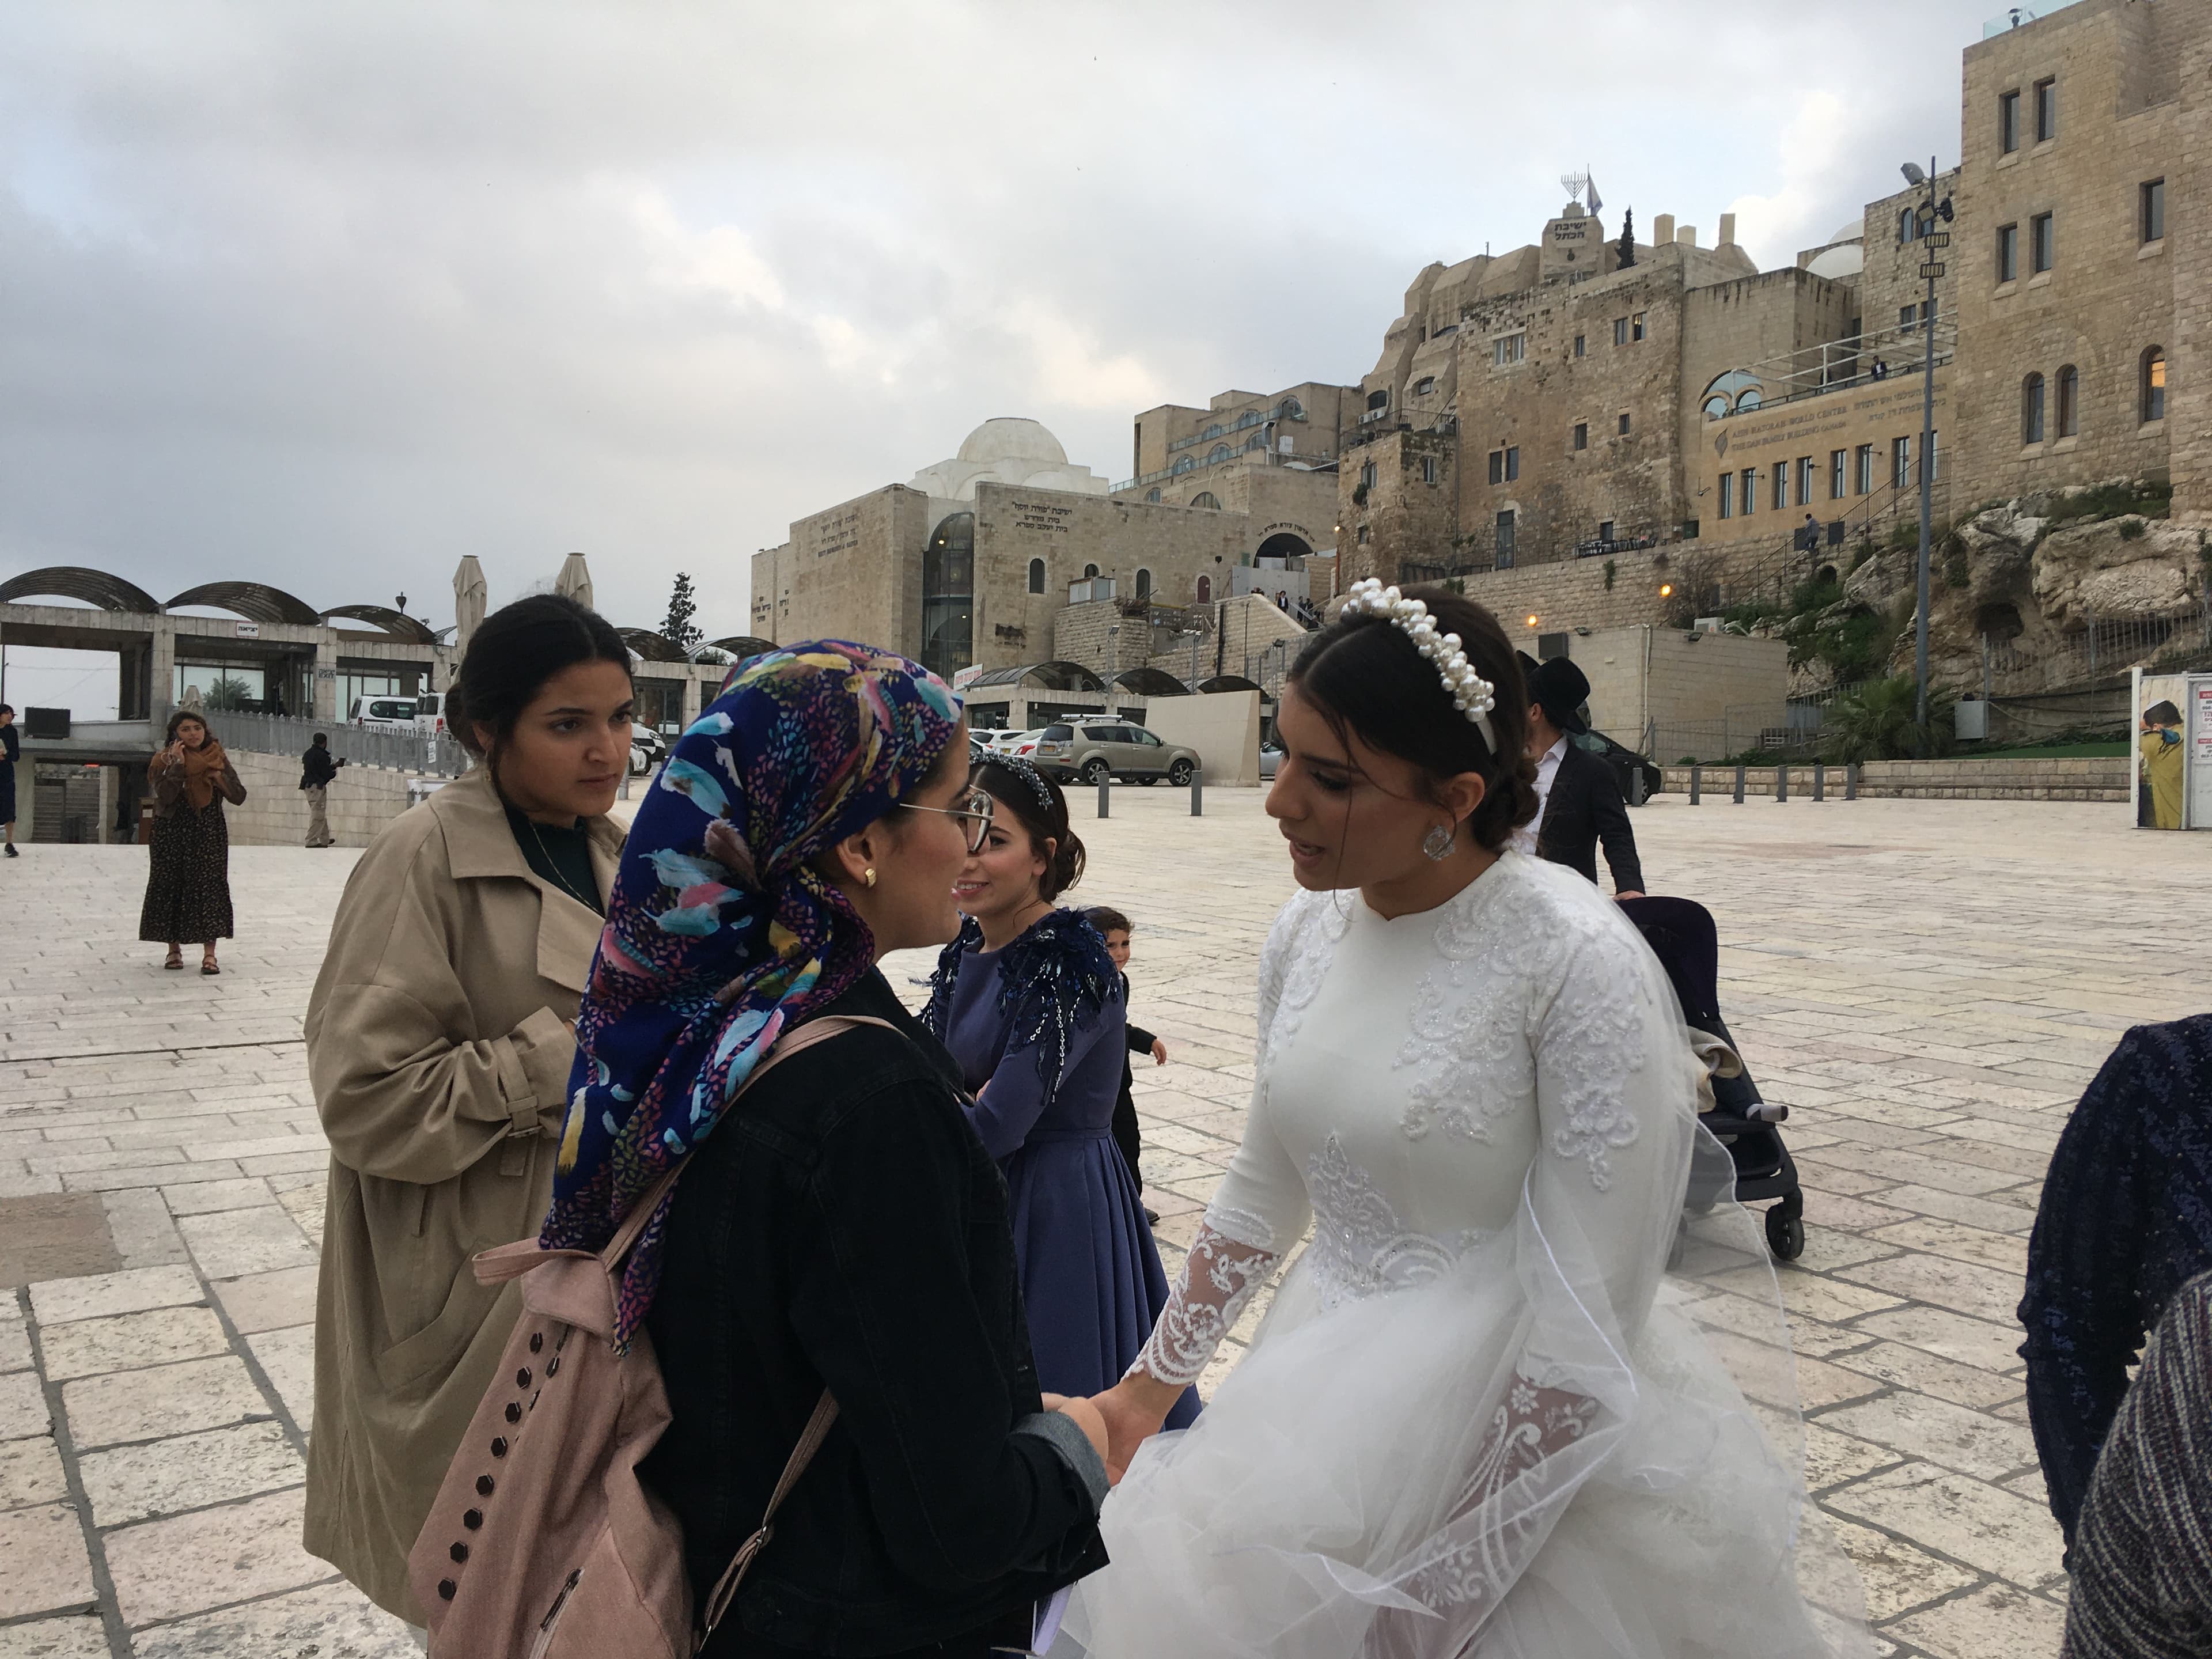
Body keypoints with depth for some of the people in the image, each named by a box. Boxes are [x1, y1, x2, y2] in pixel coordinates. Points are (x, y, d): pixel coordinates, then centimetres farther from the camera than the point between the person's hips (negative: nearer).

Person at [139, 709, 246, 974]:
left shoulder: (218, 759, 5)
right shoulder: (164, 762, -1)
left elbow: (239, 797, 0)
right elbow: (164, 797, -16)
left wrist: (218, 776, -13)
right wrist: (178, 766, -20)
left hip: (209, 835, 0)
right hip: (172, 835, 0)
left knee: (210, 887, -5)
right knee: (170, 888, 4)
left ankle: (209, 954, -6)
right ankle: (174, 950, 17)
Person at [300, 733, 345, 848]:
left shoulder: (308, 754, 13)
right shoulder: (321, 755, -15)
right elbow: (326, 774, -15)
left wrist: (334, 766, 23)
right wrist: (335, 773, 6)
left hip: (308, 786, 10)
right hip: (318, 786, -10)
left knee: (320, 814, 18)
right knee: (318, 814, -6)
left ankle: (325, 839, 26)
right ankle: (312, 841, -8)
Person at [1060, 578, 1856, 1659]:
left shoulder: (1580, 962, -22)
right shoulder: (1306, 931, -3)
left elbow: (1588, 1319, -21)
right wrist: (1144, 1391, 12)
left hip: (1527, 1440, -6)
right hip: (1324, 1409, 6)